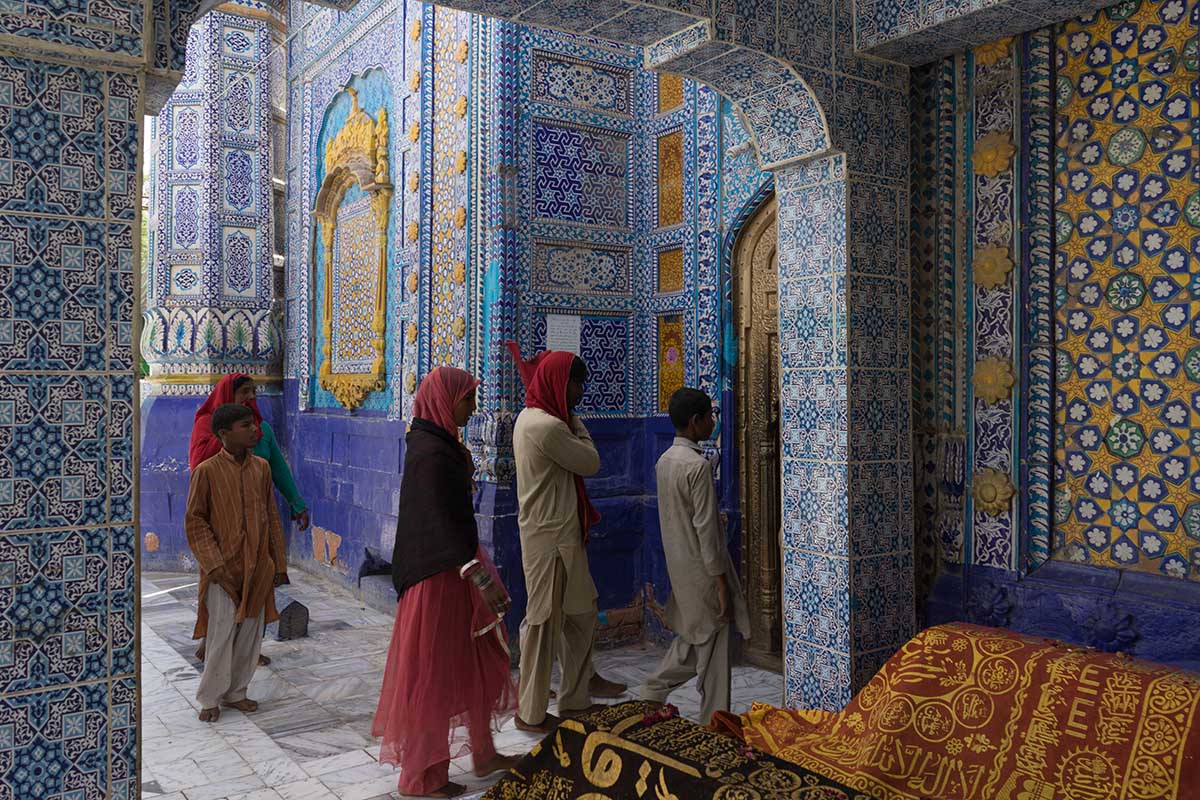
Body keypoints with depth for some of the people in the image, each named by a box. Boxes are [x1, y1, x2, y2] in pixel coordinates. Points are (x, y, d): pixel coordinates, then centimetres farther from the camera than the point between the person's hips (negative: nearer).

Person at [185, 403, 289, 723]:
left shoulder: (261, 468, 4)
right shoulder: (206, 471, -9)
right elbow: (195, 521, -6)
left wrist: (279, 563, 9)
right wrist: (214, 563, -13)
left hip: (257, 568, 5)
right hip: (224, 569, -5)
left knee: (250, 633, 10)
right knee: (221, 634, 0)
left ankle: (236, 692, 26)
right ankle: (210, 698, 17)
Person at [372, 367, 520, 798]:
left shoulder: (439, 444, 9)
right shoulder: (431, 453, -21)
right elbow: (441, 523, -26)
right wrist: (481, 578, -29)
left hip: (456, 566, 10)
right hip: (439, 574, -10)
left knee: (479, 660, 18)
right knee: (433, 670, 3)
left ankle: (484, 753, 33)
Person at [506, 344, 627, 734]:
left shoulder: (532, 418, 11)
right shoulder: (547, 426, -22)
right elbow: (591, 462, -10)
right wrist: (577, 426, 0)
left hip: (562, 533, 10)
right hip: (550, 537, -10)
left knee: (580, 610, 20)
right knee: (544, 620, 0)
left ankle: (581, 683, 36)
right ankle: (531, 713, 12)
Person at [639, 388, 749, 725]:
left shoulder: (664, 461, 6)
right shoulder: (698, 465, -20)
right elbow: (705, 530, -21)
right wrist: (722, 584, -17)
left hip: (679, 567, 8)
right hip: (702, 571, -8)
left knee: (691, 638, 21)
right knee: (712, 648, 4)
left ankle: (652, 693, 22)